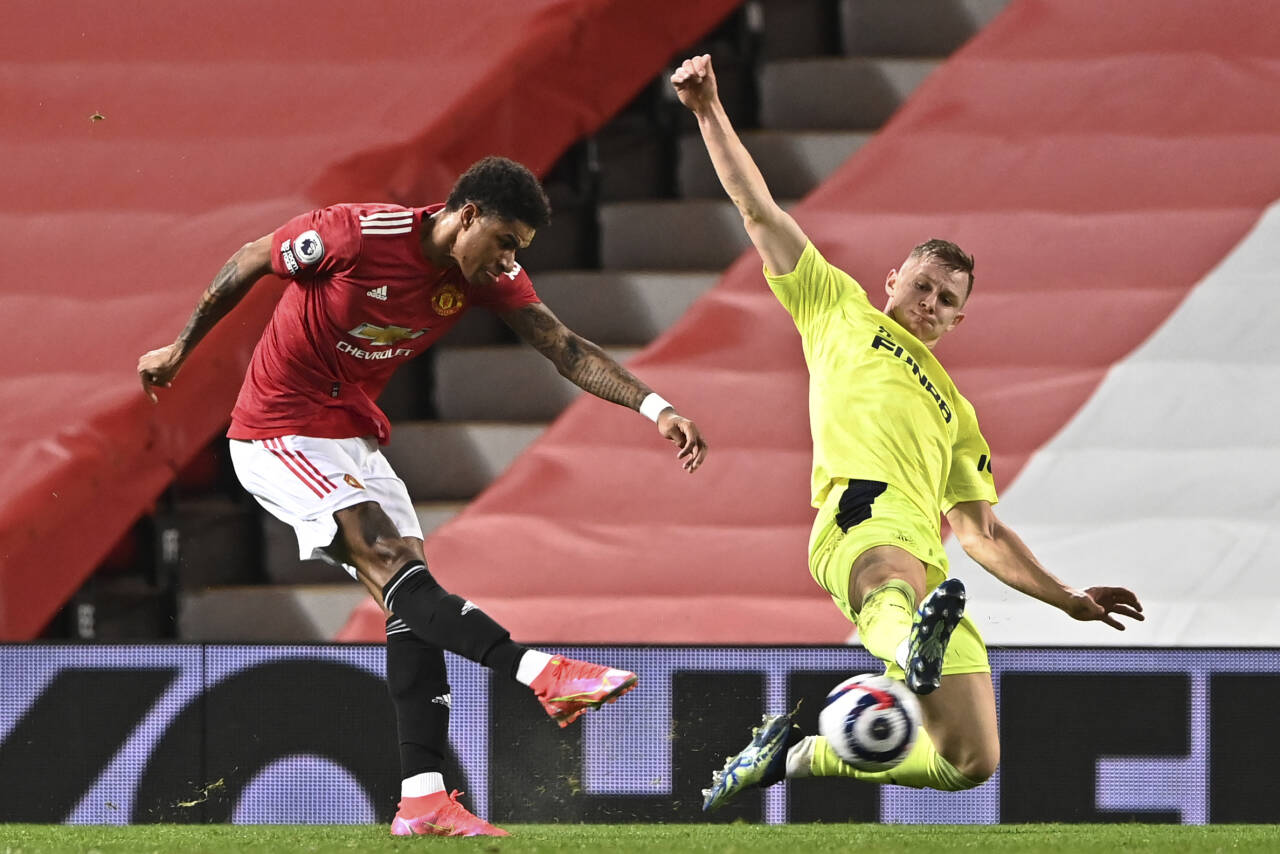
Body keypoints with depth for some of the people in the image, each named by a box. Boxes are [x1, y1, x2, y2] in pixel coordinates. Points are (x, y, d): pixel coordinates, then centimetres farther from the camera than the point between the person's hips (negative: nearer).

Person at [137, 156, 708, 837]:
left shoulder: (490, 275, -4)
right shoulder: (358, 233, -22)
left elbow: (566, 349, -9)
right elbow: (248, 263, -8)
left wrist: (655, 408, -23)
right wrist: (180, 349, 4)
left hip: (355, 436, 7)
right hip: (279, 434, -7)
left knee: (410, 603, -5)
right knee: (395, 565, -24)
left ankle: (422, 801, -8)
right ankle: (542, 674, -38)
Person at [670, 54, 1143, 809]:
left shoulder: (955, 412, 36)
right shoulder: (841, 309, 27)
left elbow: (985, 534, 37)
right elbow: (760, 212, 24)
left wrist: (1070, 600, 28)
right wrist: (710, 113, 17)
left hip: (929, 565, 6)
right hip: (863, 520, -6)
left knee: (972, 762, -5)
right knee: (897, 581, -44)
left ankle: (800, 753, 12)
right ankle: (914, 644, -79)